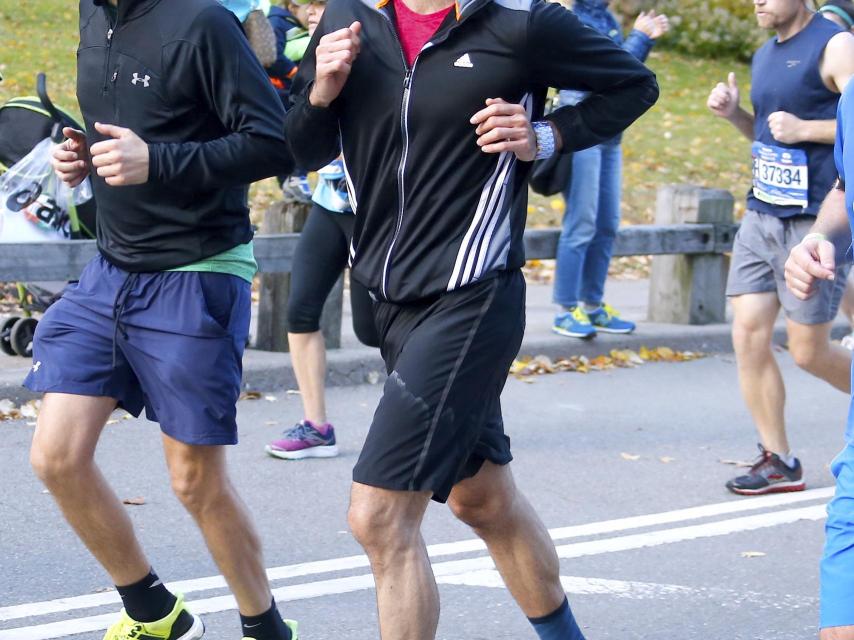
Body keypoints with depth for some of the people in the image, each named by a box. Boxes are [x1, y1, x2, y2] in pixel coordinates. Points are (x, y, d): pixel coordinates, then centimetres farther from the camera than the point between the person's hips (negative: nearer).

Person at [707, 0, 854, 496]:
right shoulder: (765, 55, 14)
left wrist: (804, 129, -19)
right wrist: (734, 113, 8)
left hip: (813, 220, -7)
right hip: (762, 214, 8)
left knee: (809, 351, -2)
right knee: (749, 335, 0)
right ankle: (778, 461, 9)